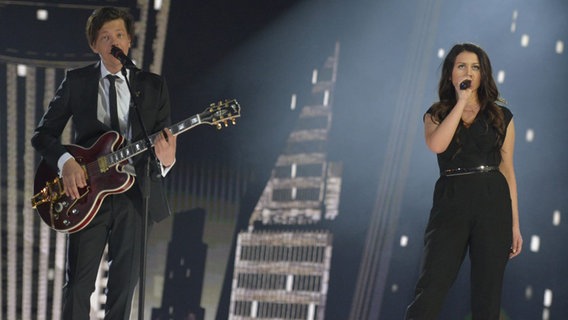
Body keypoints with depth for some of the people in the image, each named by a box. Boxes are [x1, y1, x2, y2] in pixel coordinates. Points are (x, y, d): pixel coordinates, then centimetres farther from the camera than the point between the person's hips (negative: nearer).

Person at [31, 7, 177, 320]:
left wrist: (165, 161, -19)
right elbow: (42, 134, 4)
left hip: (135, 195, 1)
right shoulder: (76, 81, 3)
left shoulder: (153, 85, 6)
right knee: (78, 285, -1)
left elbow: (163, 139, 5)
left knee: (124, 283, 8)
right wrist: (66, 162, -15)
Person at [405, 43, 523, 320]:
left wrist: (515, 224, 5)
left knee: (487, 294, 1)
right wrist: (462, 101, -9)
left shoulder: (501, 117, 10)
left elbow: (507, 170, 10)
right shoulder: (436, 115, 9)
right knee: (430, 291, -11)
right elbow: (436, 145, -14)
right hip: (451, 203, -1)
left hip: (493, 203, 1)